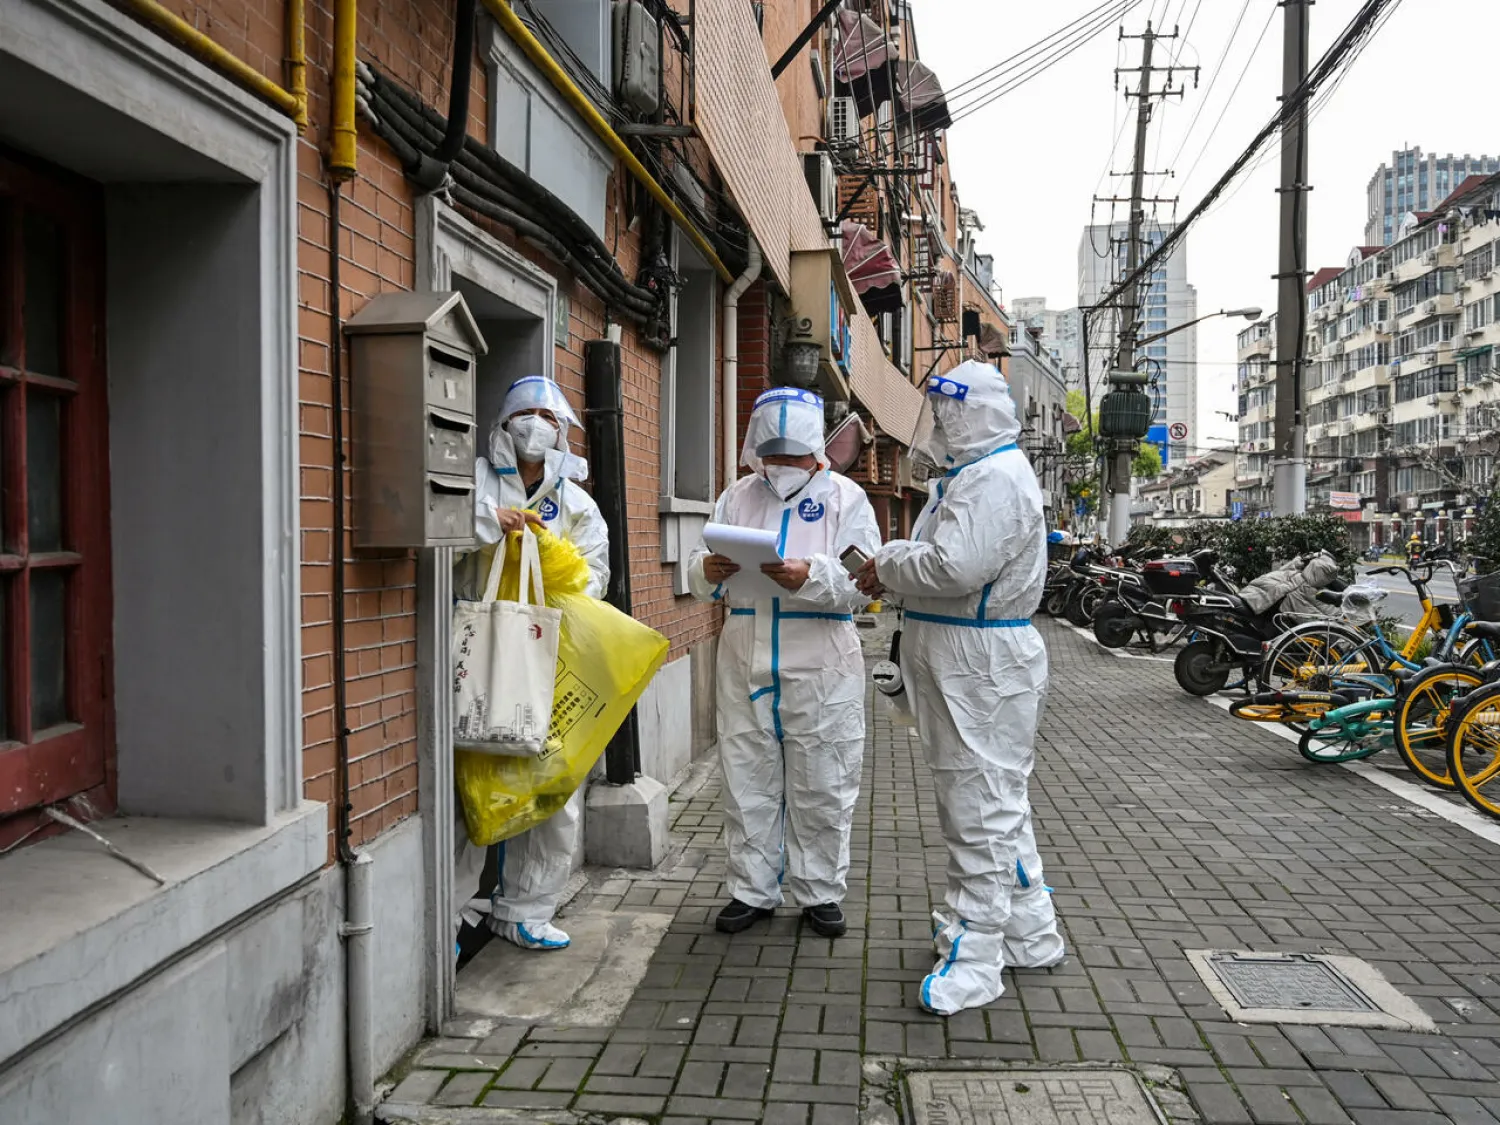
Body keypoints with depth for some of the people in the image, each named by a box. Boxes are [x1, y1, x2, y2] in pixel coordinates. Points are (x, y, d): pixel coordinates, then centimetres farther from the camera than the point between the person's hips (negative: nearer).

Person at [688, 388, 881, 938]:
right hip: (745, 662, 3)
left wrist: (811, 576, -27)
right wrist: (707, 571, -16)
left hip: (821, 668, -3)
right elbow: (699, 579, 8)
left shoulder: (845, 497, 2)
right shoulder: (736, 497, 11)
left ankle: (819, 891, 24)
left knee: (821, 786, 8)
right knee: (747, 780, 10)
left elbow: (862, 580, -10)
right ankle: (752, 890, 25)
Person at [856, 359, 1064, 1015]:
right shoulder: (969, 474, 18)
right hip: (959, 664, 11)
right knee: (996, 802, 18)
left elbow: (955, 567, -28)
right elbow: (943, 562, 20)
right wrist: (893, 568, 2)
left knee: (981, 810, -5)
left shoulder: (998, 477, -17)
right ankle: (1029, 936, 32)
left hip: (982, 668, -11)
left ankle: (972, 961, 4)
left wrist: (888, 565, -12)